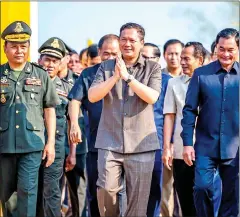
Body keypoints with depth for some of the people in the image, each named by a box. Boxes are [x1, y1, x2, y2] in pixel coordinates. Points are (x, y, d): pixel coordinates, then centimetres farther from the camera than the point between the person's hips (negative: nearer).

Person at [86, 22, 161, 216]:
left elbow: (152, 97, -11)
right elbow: (92, 96, -2)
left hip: (141, 144, -1)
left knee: (138, 197, 2)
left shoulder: (153, 68, 4)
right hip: (109, 142, 1)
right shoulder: (106, 67, 9)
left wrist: (127, 77, -18)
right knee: (105, 190, -9)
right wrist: (115, 77, -14)